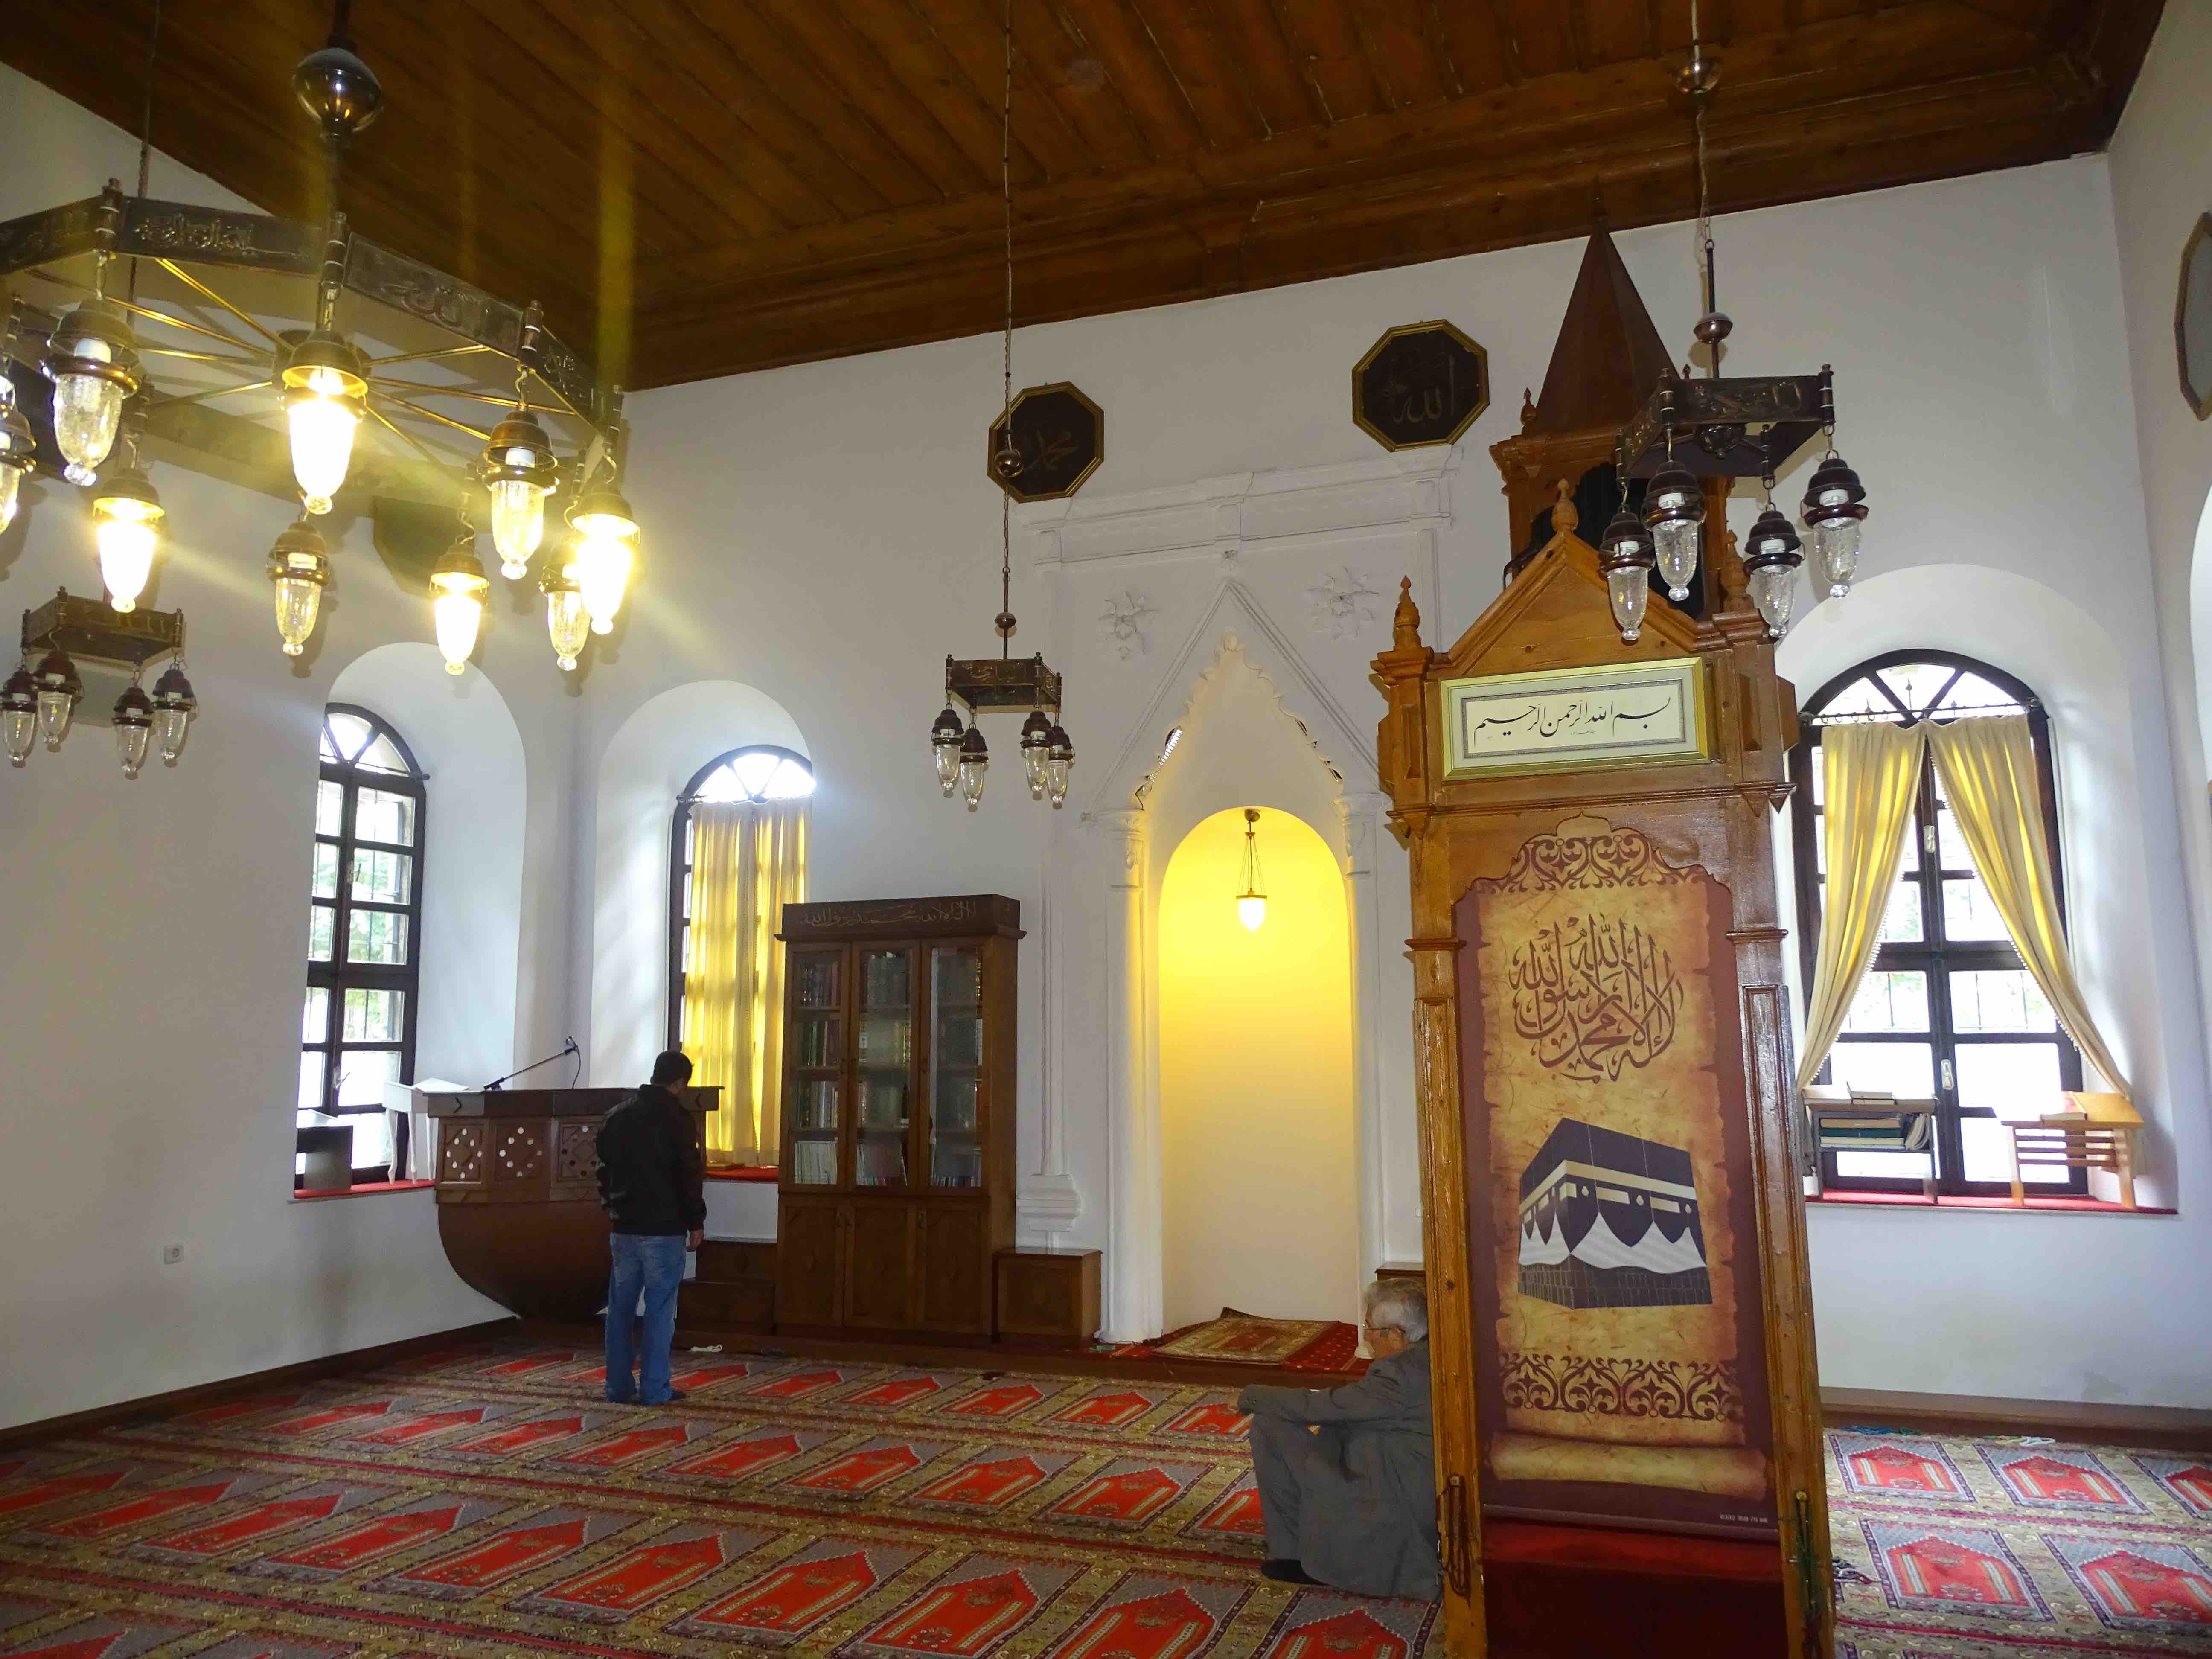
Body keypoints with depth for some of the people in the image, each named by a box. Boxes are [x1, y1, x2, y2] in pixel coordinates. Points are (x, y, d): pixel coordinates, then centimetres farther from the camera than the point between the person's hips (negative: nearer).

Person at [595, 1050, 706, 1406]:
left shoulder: (617, 1116, 8)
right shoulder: (676, 1118, -11)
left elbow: (605, 1169, 15)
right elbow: (690, 1175, -10)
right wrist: (696, 1222, 0)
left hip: (623, 1227, 6)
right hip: (663, 1229, -6)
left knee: (620, 1307, 11)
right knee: (660, 1309, 0)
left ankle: (619, 1386, 15)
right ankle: (655, 1389, 2)